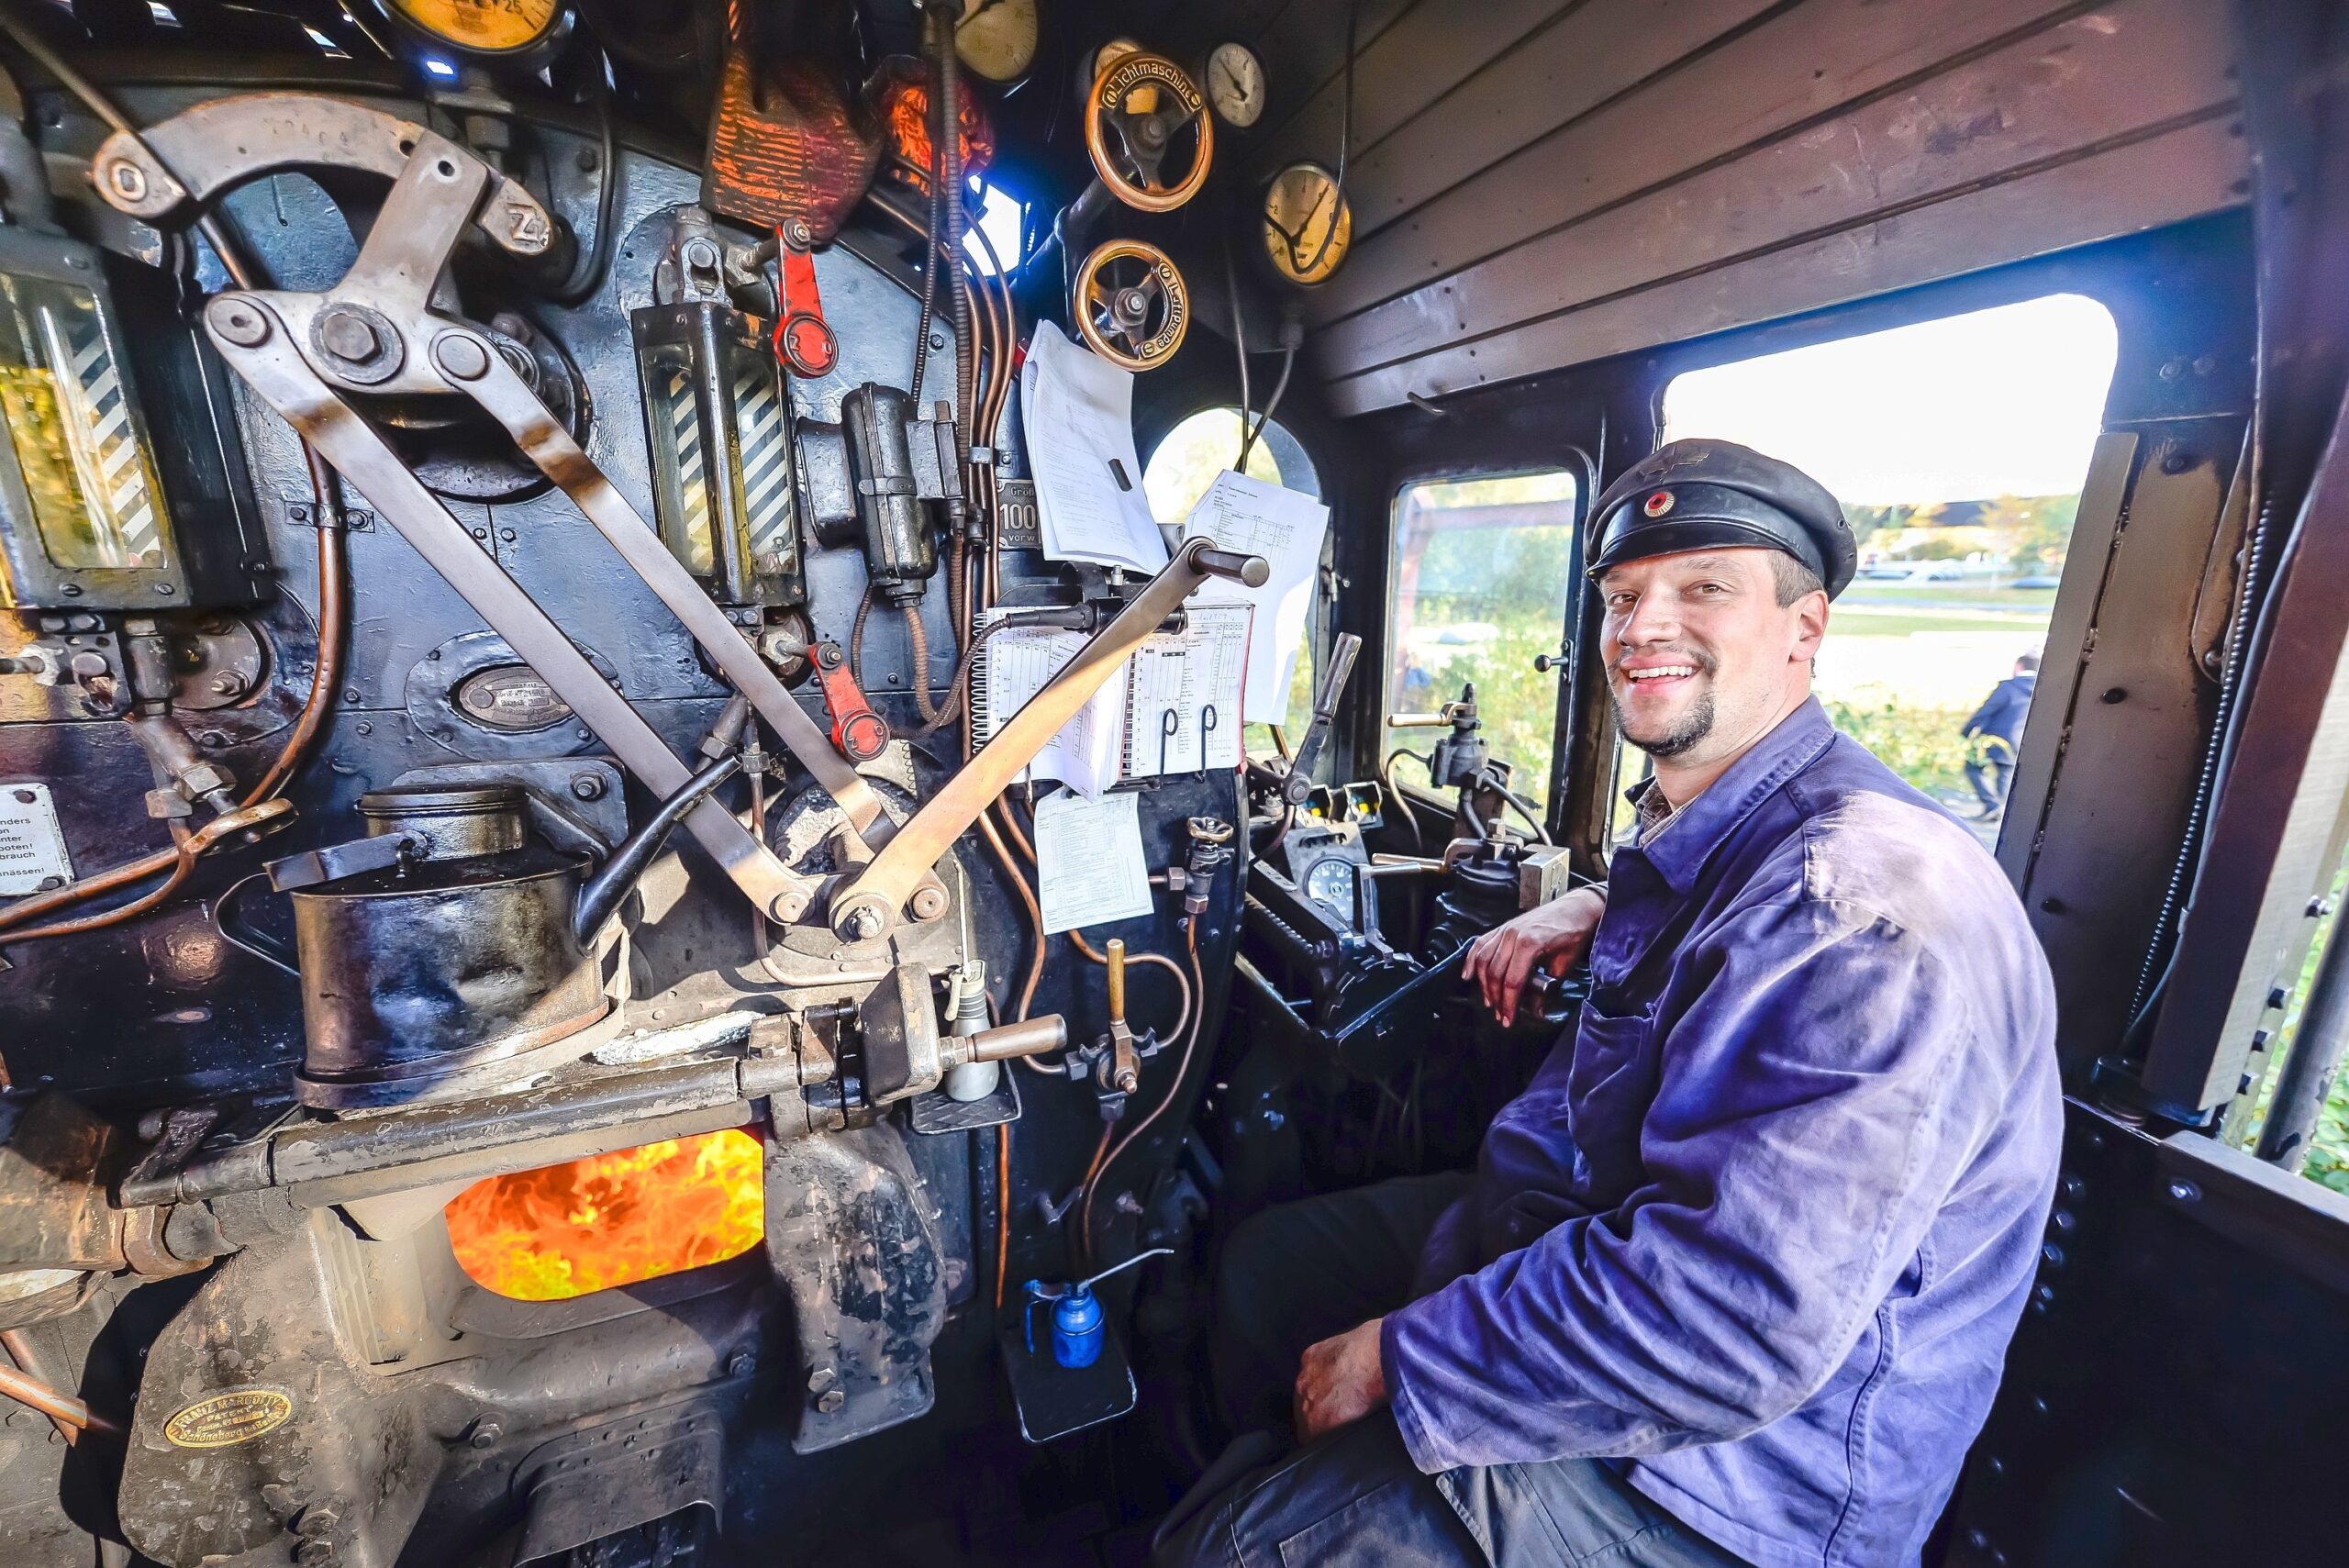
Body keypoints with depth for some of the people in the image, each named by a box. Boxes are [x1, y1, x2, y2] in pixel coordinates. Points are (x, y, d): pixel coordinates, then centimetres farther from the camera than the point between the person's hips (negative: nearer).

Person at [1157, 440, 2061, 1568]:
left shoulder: (1864, 888, -30)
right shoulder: (1697, 829, 1)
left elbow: (1726, 1319, -35)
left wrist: (1396, 1355, -23)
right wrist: (1599, 915, 7)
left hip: (1718, 1473, -9)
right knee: (1263, 1262, 18)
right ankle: (1303, 1477, 43)